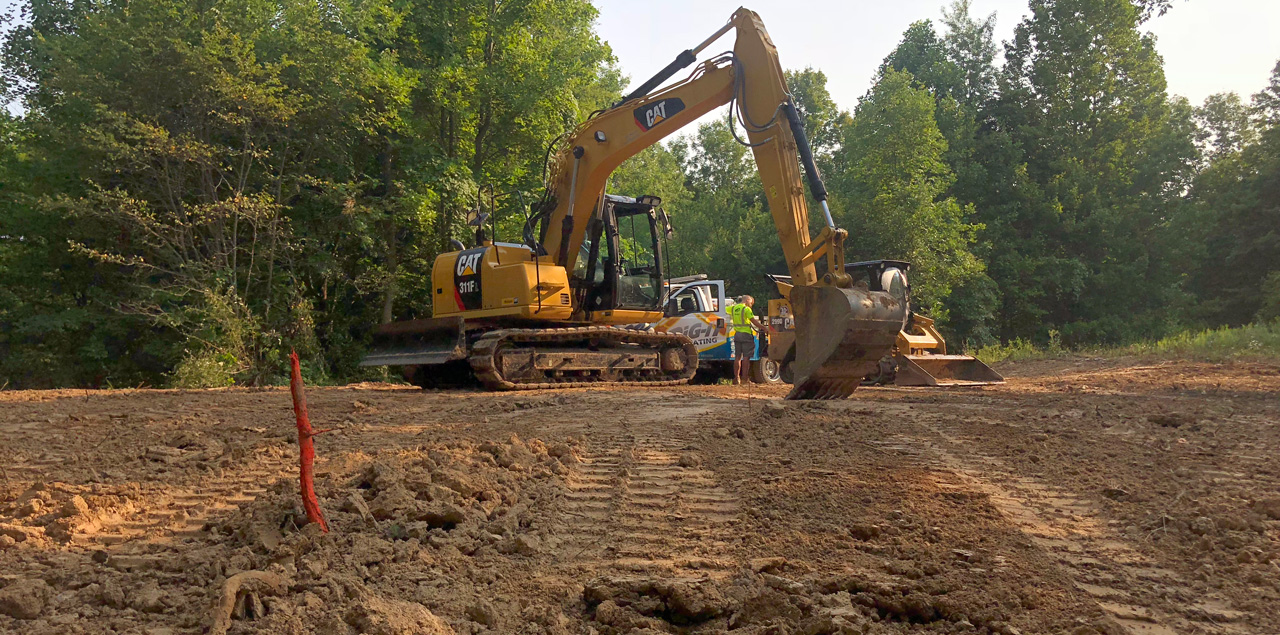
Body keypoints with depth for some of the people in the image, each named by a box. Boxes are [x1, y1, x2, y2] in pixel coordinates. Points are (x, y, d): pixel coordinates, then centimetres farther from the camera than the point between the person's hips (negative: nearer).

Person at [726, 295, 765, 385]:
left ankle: (736, 378, 8)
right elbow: (754, 321, -13)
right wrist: (764, 328, -8)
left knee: (737, 357, 9)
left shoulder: (733, 308, 10)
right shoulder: (747, 309, -9)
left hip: (737, 334, 6)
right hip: (746, 334, -6)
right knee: (746, 357, -3)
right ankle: (744, 379, -6)